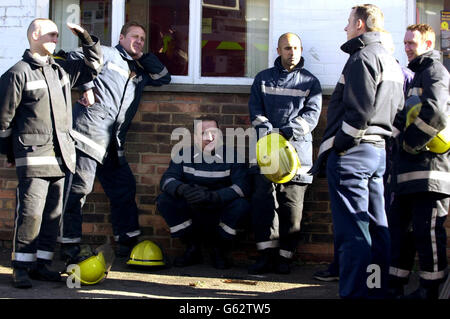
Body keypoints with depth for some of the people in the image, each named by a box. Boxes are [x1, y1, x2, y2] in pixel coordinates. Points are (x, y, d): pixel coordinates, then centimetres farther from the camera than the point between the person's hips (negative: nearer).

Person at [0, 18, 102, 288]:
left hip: (61, 155, 7)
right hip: (33, 157, -7)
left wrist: (86, 37, 14)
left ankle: (41, 263, 15)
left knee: (53, 213, 7)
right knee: (30, 212, -9)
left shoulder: (62, 69, 16)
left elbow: (94, 65, 28)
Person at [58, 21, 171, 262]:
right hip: (90, 131, -8)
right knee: (79, 186, -8)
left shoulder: (140, 71, 27)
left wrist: (144, 57, 18)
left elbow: (164, 78, 25)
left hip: (113, 142, 8)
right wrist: (87, 86, -11)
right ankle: (69, 246, -5)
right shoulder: (106, 54, 7)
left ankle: (128, 243, 16)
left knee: (124, 188, 8)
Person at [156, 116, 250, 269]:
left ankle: (220, 249, -4)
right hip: (192, 215, 2)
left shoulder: (232, 155, -7)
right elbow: (167, 179, -10)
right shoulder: (185, 154, 0)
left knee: (242, 205, -30)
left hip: (220, 216, -2)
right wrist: (182, 189, -35)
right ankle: (192, 248, -3)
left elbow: (242, 186, -21)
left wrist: (212, 196, -37)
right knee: (164, 200, -19)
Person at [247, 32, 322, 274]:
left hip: (297, 148, -1)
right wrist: (268, 131, -11)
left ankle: (285, 255, 5)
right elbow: (255, 110, 8)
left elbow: (312, 113, 1)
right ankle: (266, 252, -7)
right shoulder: (263, 78, 16)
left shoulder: (310, 82, 12)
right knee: (263, 197, -10)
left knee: (292, 203, -2)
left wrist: (288, 131, -15)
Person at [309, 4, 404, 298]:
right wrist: (383, 143, 17)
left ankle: (355, 293, -6)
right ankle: (377, 289, 17)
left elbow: (358, 112, -19)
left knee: (352, 229, -8)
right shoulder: (392, 62, 20)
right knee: (376, 227, 11)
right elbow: (398, 112, 18)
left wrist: (331, 147, -14)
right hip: (379, 153, 10)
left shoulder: (363, 57, -10)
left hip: (353, 152, -10)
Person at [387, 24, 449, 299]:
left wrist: (410, 142, -13)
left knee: (426, 228, -6)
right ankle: (395, 286, 17)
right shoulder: (419, 74, 25)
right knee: (400, 224, 11)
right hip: (412, 169, 10)